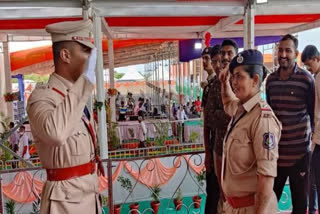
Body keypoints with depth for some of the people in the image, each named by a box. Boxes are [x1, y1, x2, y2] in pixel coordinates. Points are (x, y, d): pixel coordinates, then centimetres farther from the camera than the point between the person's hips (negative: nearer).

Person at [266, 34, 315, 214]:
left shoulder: (307, 79, -8)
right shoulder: (270, 80, 5)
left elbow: (313, 112, 0)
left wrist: (309, 133, 3)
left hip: (299, 149, -3)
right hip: (275, 149, 4)